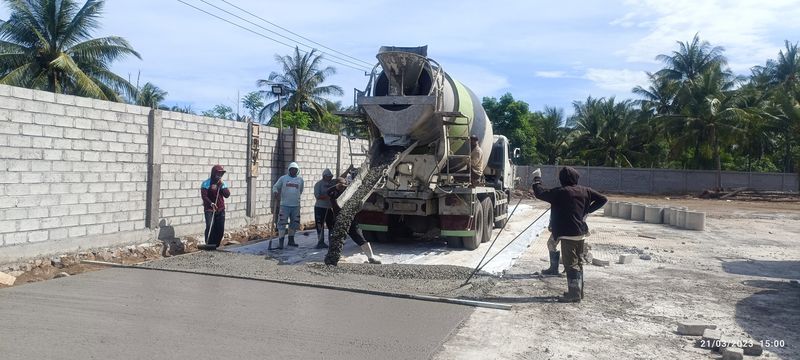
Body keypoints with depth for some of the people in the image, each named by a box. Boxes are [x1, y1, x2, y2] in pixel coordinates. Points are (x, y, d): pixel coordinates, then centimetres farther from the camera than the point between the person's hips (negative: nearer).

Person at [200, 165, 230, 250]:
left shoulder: (222, 183, 10)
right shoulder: (206, 183, -6)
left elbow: (227, 195, 1)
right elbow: (204, 196, -13)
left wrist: (222, 186, -11)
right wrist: (211, 203, -26)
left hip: (220, 209, 5)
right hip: (209, 209, -5)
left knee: (220, 228, 3)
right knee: (210, 226, -17)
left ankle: (215, 244, 15)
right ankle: (209, 244, -8)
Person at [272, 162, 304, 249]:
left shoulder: (300, 179, 8)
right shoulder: (283, 178, 2)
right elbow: (275, 186, 6)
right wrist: (275, 191, -14)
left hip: (296, 206, 3)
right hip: (285, 205, -3)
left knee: (294, 223, 10)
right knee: (282, 223, -7)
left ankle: (291, 240, 24)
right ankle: (280, 242, -2)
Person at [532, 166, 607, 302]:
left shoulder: (560, 193, -13)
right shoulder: (585, 191, 5)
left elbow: (539, 193, -11)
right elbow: (602, 199, 10)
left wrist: (537, 179, 4)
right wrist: (587, 211, 11)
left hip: (568, 235, -7)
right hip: (581, 233, 7)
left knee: (571, 264, -4)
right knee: (578, 262, 17)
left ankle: (574, 294, -3)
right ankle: (578, 291, 26)